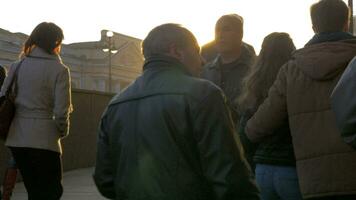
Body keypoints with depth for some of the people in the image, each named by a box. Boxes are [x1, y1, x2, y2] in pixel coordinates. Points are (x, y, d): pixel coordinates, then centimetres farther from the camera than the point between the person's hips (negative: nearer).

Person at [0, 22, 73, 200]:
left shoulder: (17, 66, 7)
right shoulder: (59, 69, -7)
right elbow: (61, 110, -12)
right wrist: (63, 131, 6)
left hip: (16, 138, 5)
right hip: (44, 140, -5)